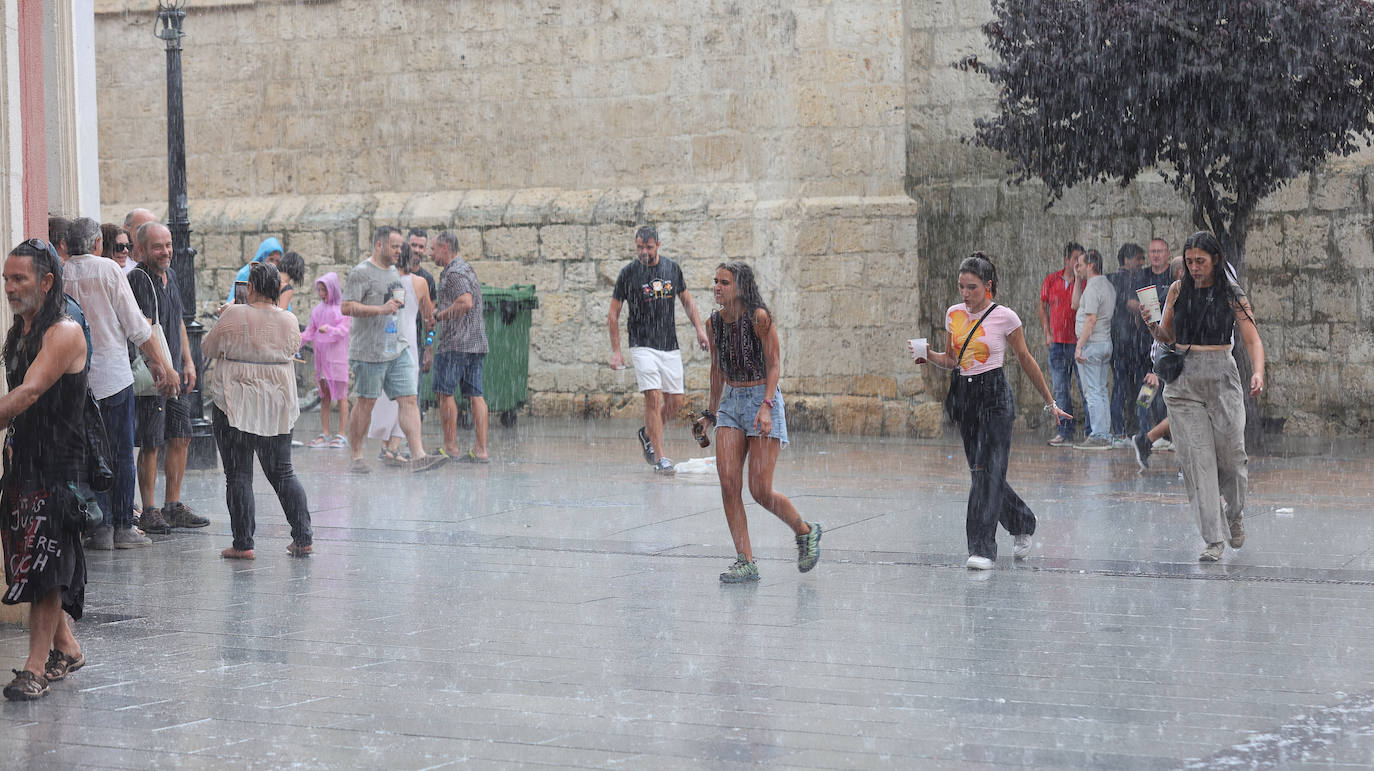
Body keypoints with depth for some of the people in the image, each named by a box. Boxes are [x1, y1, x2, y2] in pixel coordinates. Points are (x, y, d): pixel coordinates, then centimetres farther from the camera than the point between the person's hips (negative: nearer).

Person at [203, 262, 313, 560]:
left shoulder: (234, 316, -10)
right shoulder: (290, 321, 0)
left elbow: (209, 349, 2)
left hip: (235, 405, -4)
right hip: (278, 408, 4)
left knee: (238, 475, 1)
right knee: (282, 472, 12)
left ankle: (243, 543, -2)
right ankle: (303, 538, 8)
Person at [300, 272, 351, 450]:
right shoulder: (318, 310, 12)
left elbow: (343, 330, -12)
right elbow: (311, 331, 11)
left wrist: (329, 329, -30)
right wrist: (299, 338, -8)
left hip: (338, 355, -5)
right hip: (321, 356, 5)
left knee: (340, 395, -2)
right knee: (324, 396, 7)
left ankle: (341, 435, -1)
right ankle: (325, 434, 11)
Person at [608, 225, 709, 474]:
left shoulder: (672, 268, 6)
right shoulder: (628, 273, -4)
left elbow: (686, 300, 19)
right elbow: (613, 313, 1)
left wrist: (699, 328, 6)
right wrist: (616, 350, -3)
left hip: (670, 346, 4)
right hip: (643, 346, -4)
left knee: (675, 401, 4)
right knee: (654, 398, -15)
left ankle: (647, 433, 31)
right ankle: (659, 458, -10)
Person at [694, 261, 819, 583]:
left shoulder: (759, 318, -12)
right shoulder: (714, 323, 5)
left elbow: (774, 365, -11)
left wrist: (766, 405, -23)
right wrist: (712, 411, 24)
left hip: (762, 400, -6)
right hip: (731, 401, 6)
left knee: (760, 490, -8)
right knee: (728, 483, -9)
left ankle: (805, 531, 20)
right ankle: (746, 562, -3)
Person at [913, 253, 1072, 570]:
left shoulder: (1005, 317, -7)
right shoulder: (954, 314, 7)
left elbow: (1026, 360, 1)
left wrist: (1050, 402, 6)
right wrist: (930, 356, -6)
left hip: (994, 395, -6)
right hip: (964, 395, 6)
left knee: (988, 471, -13)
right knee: (981, 470, 9)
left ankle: (983, 549, -14)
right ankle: (1023, 523, 32)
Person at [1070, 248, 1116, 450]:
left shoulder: (1093, 287, -15)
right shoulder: (1108, 286, 16)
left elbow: (1091, 319, -21)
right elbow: (1076, 304, 23)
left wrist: (1079, 346, -20)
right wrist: (1078, 280, 17)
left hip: (1092, 343, -10)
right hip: (1106, 343, 10)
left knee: (1092, 392, -8)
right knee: (1101, 391, 12)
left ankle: (1097, 436, -9)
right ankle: (1105, 435, 13)